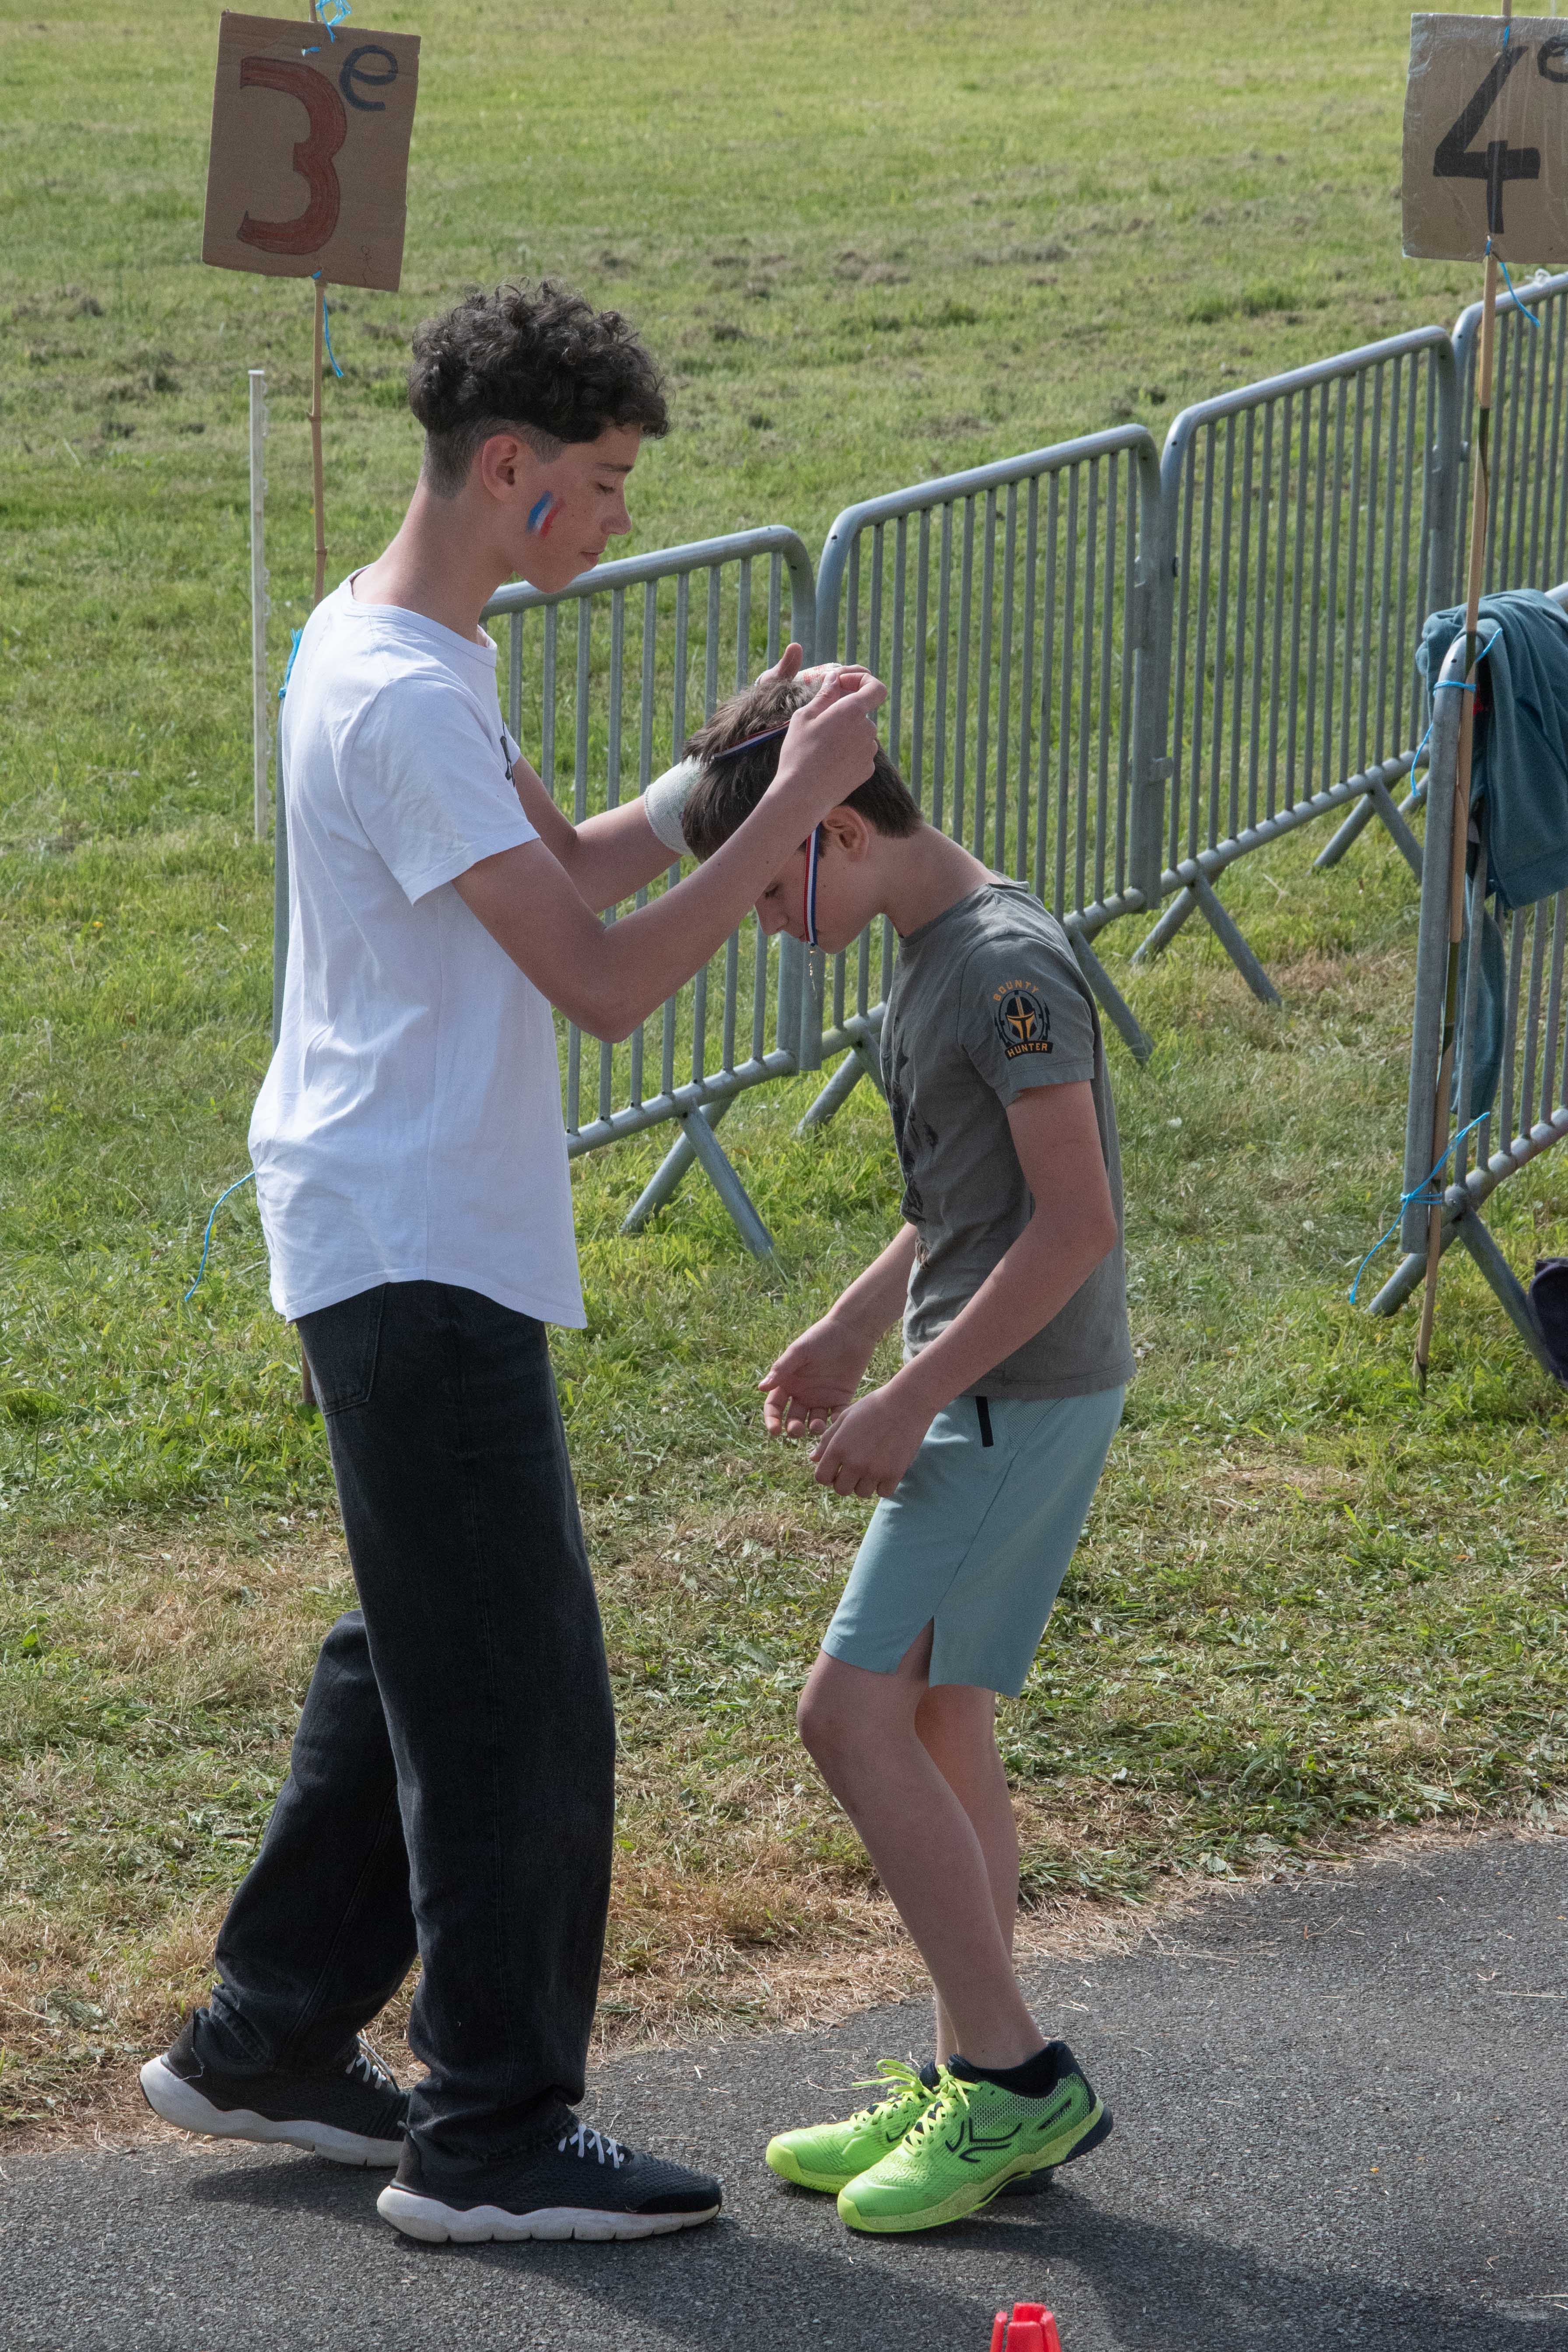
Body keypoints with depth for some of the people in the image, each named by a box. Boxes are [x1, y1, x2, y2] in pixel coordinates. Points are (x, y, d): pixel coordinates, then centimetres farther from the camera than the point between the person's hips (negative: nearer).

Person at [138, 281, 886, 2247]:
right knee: (515, 1691, -4)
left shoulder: (397, 649, 12)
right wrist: (794, 802, -20)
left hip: (407, 1248, 11)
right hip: (418, 1254, -11)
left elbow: (579, 865, 21)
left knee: (416, 1660, 19)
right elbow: (606, 978, -24)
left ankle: (265, 2043, 29)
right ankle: (495, 2137, 4)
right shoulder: (405, 700, -21)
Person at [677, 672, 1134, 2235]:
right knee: (935, 1719, 11)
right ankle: (977, 2088, 17)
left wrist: (914, 1393, -19)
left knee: (852, 1712, -11)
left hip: (1023, 1392, -10)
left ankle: (1015, 2077, -5)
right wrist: (852, 1329, 21)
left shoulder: (1008, 968, -18)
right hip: (986, 1387, 10)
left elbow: (1078, 1219, -22)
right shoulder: (933, 950, 12)